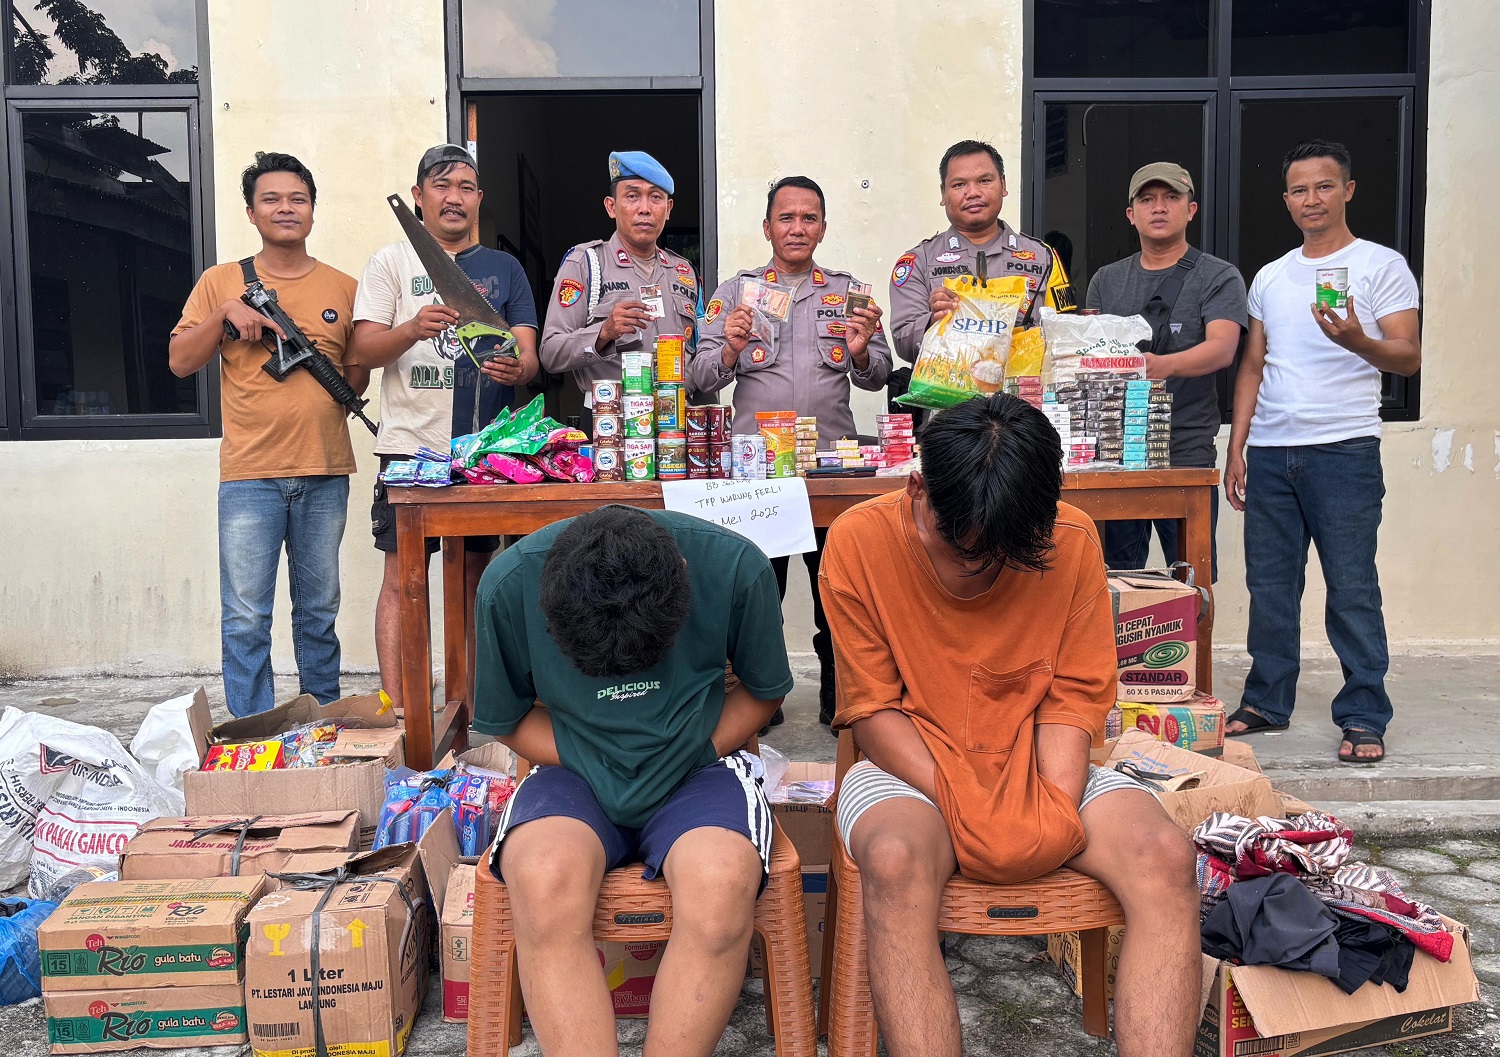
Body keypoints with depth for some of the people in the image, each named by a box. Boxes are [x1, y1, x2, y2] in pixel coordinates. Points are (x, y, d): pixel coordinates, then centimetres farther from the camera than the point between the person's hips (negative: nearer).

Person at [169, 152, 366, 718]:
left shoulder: (343, 288, 10)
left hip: (325, 473, 2)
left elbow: (360, 369, 16)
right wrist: (225, 313, -9)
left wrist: (343, 385, -3)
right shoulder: (221, 282, 7)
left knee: (319, 612, 11)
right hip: (249, 475, -1)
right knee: (245, 618, -3)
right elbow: (180, 361, 4)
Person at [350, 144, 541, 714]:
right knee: (402, 578, -6)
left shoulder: (503, 267, 15)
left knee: (475, 574, 7)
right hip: (411, 443, -2)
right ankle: (395, 710, -4)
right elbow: (364, 348, -1)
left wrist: (517, 368, -17)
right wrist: (413, 330, -21)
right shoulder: (392, 261, 9)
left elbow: (528, 353, 7)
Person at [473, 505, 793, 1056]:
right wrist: (588, 765, -12)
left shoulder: (735, 567, -18)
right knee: (544, 882, -33)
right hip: (578, 776, 1)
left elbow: (763, 690, 2)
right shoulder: (510, 584, -16)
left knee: (722, 884, -34)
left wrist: (694, 754, -10)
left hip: (694, 771, 0)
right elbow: (507, 718, 2)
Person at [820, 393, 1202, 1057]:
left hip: (1037, 771, 3)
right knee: (895, 862, -36)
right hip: (909, 771, -2)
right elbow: (872, 710, -8)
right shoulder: (859, 541, -11)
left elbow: (1071, 698, 0)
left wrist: (1058, 810, -17)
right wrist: (960, 806, -20)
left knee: (1165, 856, -26)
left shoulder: (1072, 542, -5)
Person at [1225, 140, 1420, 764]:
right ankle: (1267, 702, 19)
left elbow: (1409, 357, -4)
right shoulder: (1270, 277, 17)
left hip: (1343, 449, -5)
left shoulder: (1381, 266, 3)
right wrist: (1236, 448, 10)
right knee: (1269, 583, 8)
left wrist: (1358, 341, -25)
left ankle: (1363, 717, 4)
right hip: (1268, 450, 5)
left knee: (1352, 587, -4)